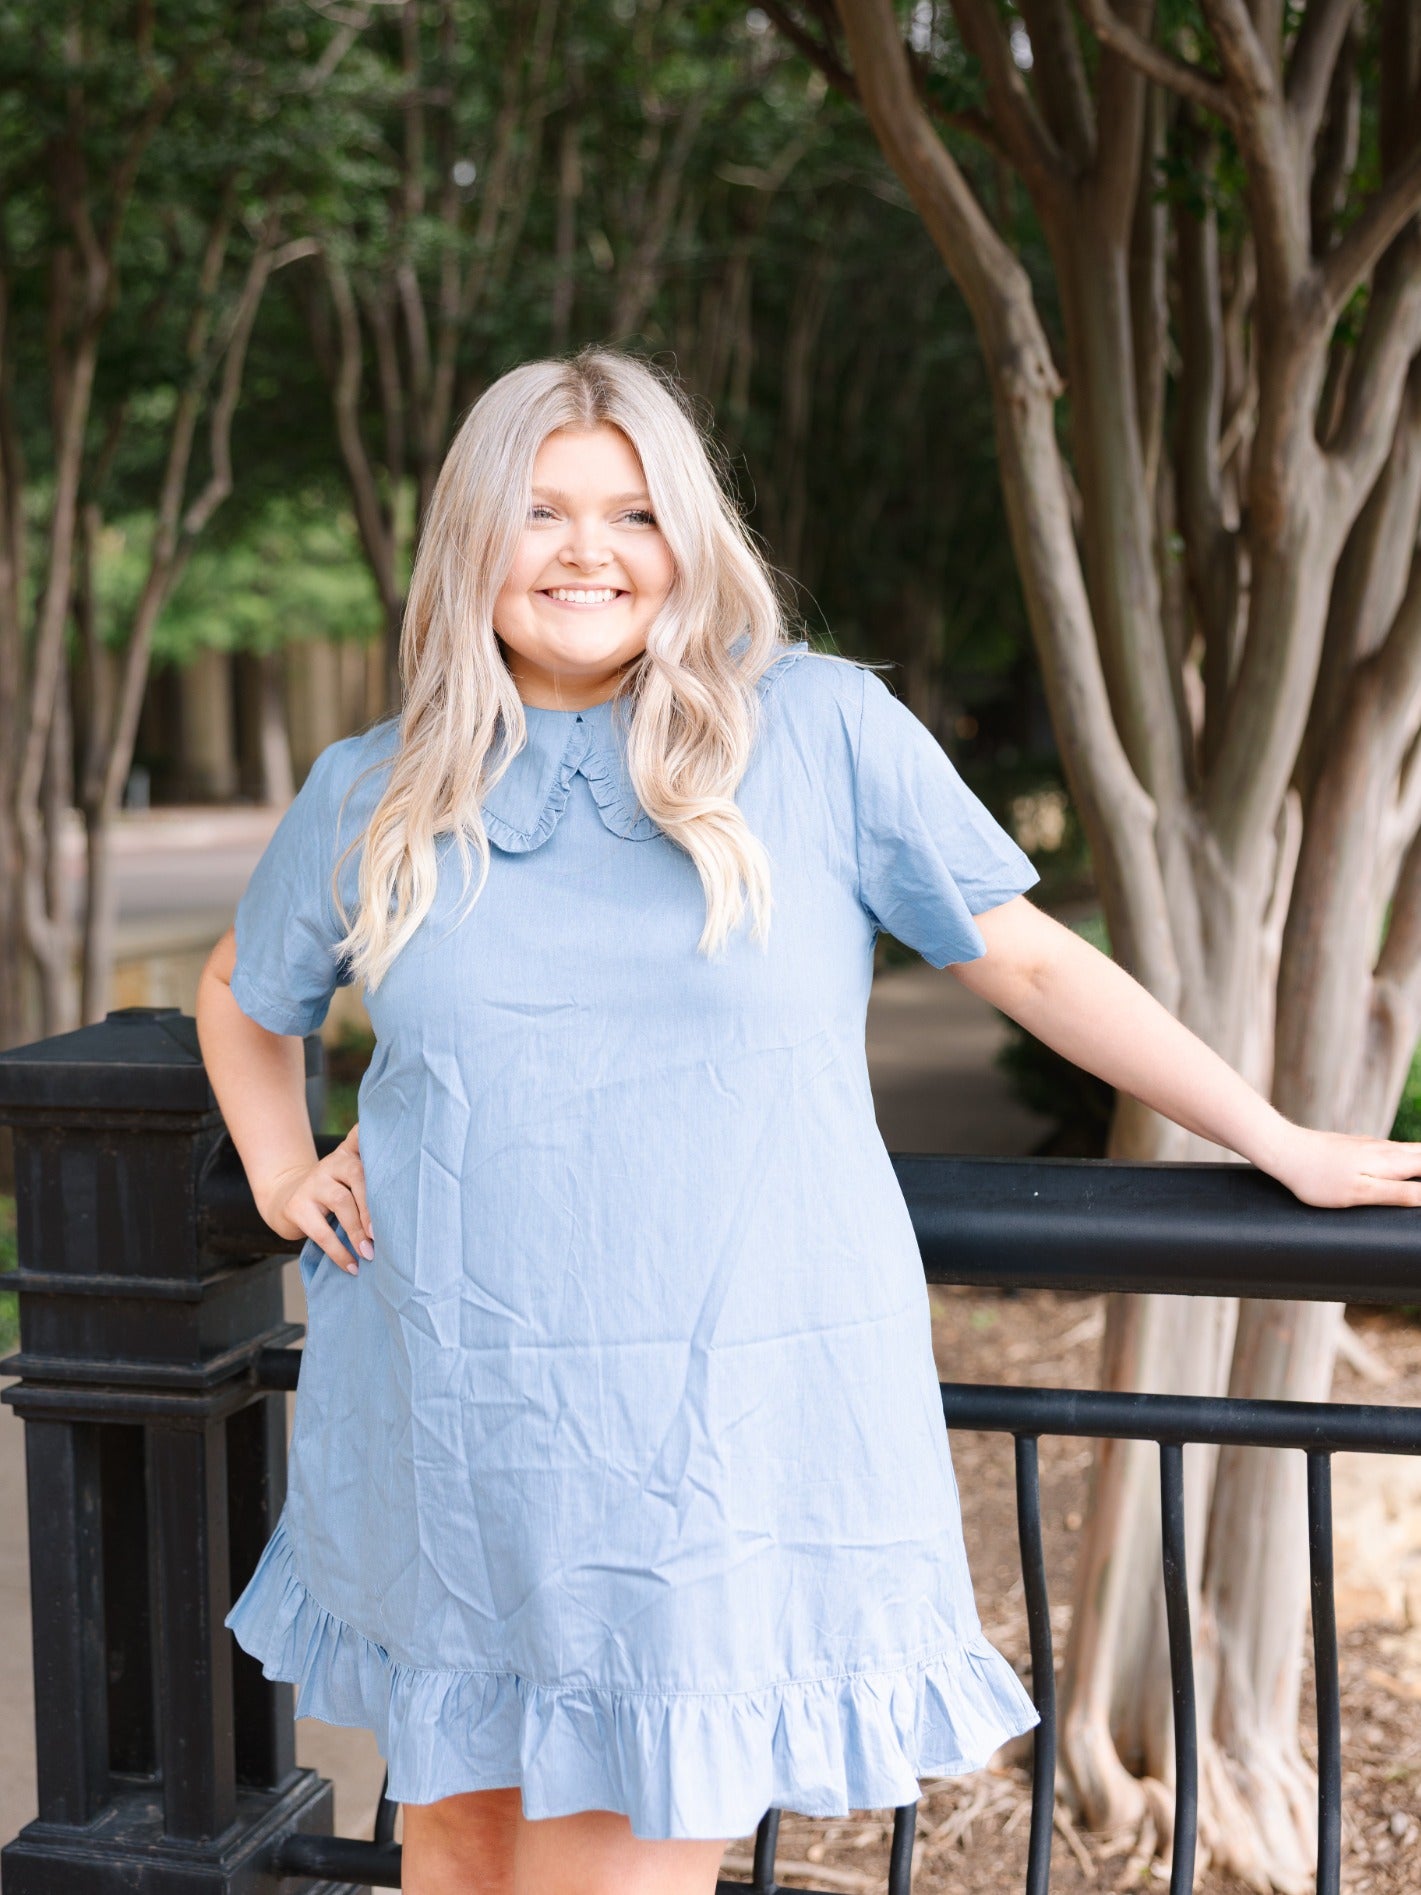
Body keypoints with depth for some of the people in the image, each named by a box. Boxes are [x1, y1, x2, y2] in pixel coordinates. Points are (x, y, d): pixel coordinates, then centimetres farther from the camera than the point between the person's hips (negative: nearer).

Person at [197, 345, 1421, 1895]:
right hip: (443, 1415, 4)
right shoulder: (370, 795, 6)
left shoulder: (821, 729, -3)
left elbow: (1027, 959, 2)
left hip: (721, 1426, -3)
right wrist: (280, 1166, 8)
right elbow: (239, 992, 24)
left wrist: (1279, 1145, 4)